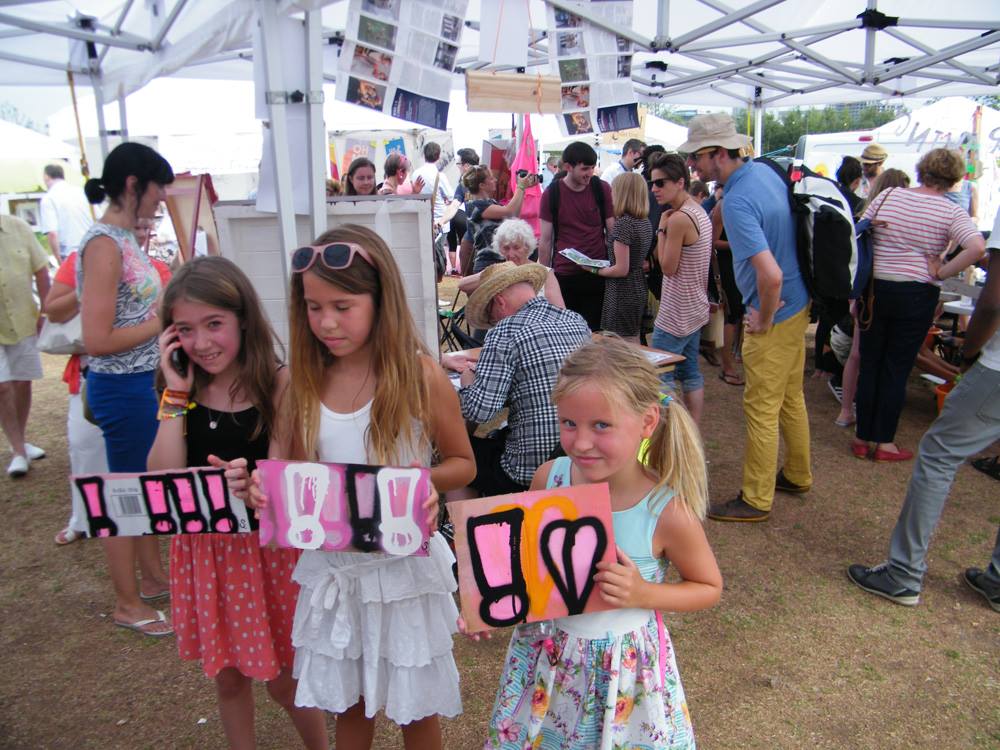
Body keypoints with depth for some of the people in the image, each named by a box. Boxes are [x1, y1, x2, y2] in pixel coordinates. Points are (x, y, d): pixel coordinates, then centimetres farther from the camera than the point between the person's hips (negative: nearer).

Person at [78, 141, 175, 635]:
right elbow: (97, 339, -24)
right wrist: (165, 320, -16)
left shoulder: (124, 238, 8)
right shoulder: (104, 244, -19)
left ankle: (154, 577, 39)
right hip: (121, 387, -9)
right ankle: (127, 604, 24)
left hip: (141, 381, 9)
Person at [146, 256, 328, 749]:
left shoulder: (278, 384, -14)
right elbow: (162, 482, -11)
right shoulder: (185, 393, -2)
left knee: (285, 684, 12)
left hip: (269, 547, -4)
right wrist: (176, 393, -13)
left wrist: (253, 484, -37)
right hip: (204, 550, 4)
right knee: (227, 678, 20)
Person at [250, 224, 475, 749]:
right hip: (330, 564, 4)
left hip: (402, 563, -3)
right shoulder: (304, 379, -4)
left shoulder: (420, 376, -14)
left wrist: (426, 479, -25)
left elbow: (463, 464, -5)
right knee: (346, 702, 22)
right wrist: (265, 487, -15)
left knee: (415, 707, 15)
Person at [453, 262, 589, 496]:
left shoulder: (505, 332, -15)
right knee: (497, 437, 29)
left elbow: (480, 410, -21)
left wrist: (467, 382, 2)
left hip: (530, 474, -7)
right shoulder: (578, 321, 6)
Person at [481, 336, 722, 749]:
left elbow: (709, 588, -5)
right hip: (545, 653, 3)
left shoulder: (668, 511, -23)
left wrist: (644, 594, -20)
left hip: (624, 664, -3)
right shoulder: (549, 478, -15)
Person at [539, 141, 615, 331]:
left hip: (597, 274, 0)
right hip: (563, 275, 0)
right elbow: (545, 240, 2)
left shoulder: (602, 189, 1)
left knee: (594, 331, 4)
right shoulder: (551, 194, -1)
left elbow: (613, 231, 5)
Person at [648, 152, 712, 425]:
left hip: (676, 315, -10)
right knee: (691, 373, 15)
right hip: (695, 308, 10)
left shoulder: (678, 218, -21)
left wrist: (661, 228, -11)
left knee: (660, 374, -2)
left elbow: (668, 267, -16)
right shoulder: (699, 212, 9)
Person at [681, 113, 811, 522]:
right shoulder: (764, 170, 3)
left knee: (761, 409, 2)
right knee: (791, 397, 22)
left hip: (775, 314, -10)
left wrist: (763, 320, -19)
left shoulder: (738, 202, -27)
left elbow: (770, 275, -35)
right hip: (798, 304, 10)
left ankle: (756, 499, 16)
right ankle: (797, 474, 39)